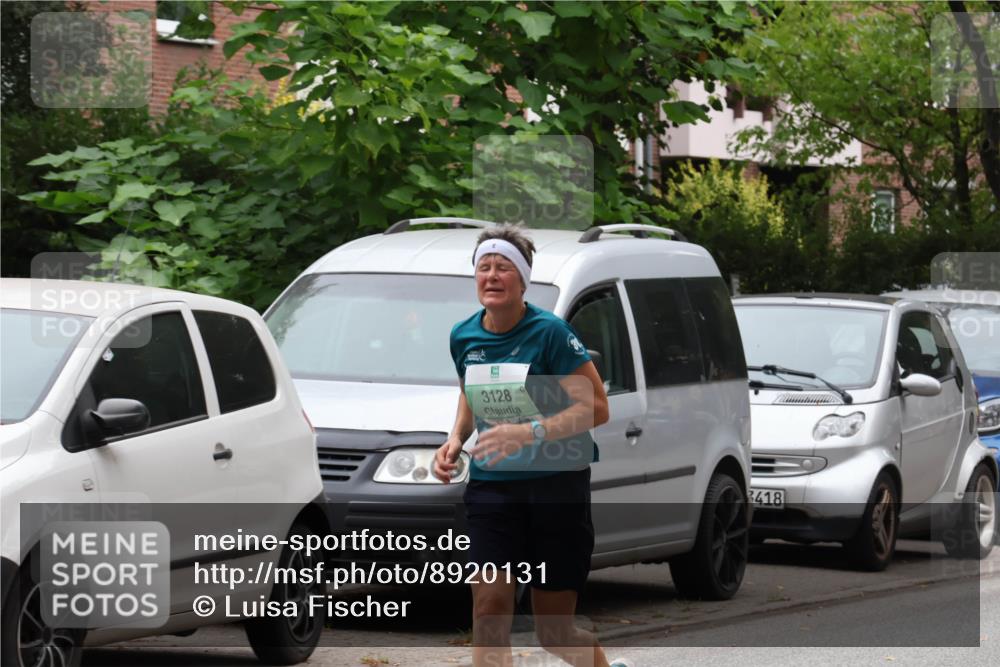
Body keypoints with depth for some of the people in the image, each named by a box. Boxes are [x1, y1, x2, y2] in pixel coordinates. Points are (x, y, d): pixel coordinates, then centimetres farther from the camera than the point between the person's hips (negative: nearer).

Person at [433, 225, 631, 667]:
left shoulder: (549, 332, -13)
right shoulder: (464, 337, 4)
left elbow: (596, 407, -15)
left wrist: (530, 432, -26)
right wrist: (455, 440, 5)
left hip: (557, 484, -4)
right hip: (490, 485, 4)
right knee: (490, 607, -12)